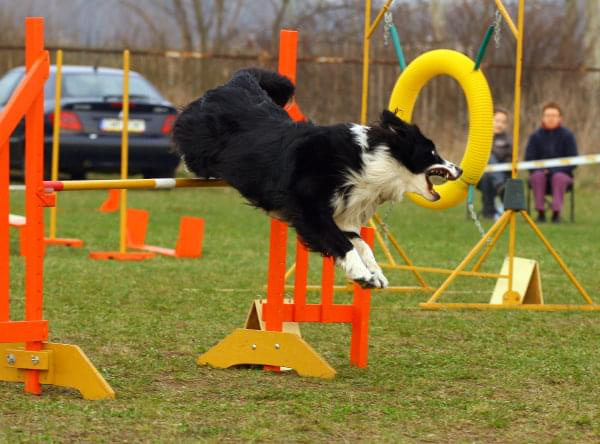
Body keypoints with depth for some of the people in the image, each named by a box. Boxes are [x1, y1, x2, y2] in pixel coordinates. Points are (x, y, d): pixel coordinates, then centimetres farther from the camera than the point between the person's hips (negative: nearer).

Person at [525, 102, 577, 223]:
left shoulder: (567, 136, -3)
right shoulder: (536, 136, 2)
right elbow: (529, 159, 0)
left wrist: (554, 170, -20)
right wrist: (542, 169, -19)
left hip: (562, 173, -1)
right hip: (540, 171, 1)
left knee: (559, 177, -35)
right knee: (538, 176, -32)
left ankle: (556, 212, -38)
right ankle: (540, 212, -32)